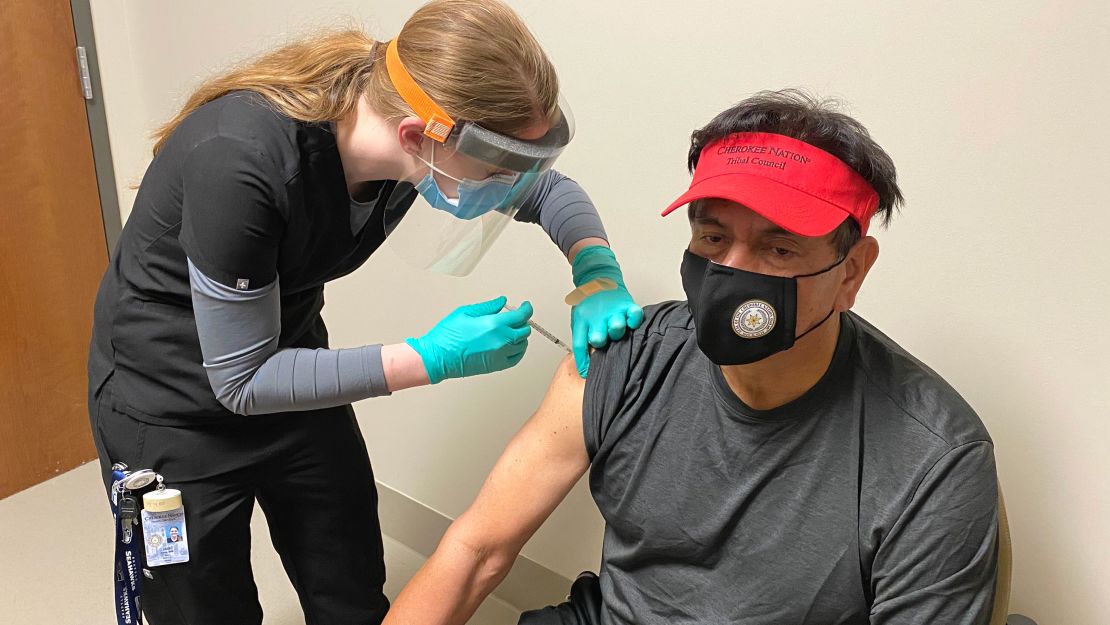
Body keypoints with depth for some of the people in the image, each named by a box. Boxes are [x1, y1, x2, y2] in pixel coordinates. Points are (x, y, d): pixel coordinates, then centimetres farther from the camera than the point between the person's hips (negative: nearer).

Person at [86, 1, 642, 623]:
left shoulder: (426, 126, -20)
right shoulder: (239, 161, -37)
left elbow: (550, 188, -1)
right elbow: (241, 380, -26)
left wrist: (600, 275, -20)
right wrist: (433, 358, -30)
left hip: (287, 363, 5)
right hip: (172, 401, -5)